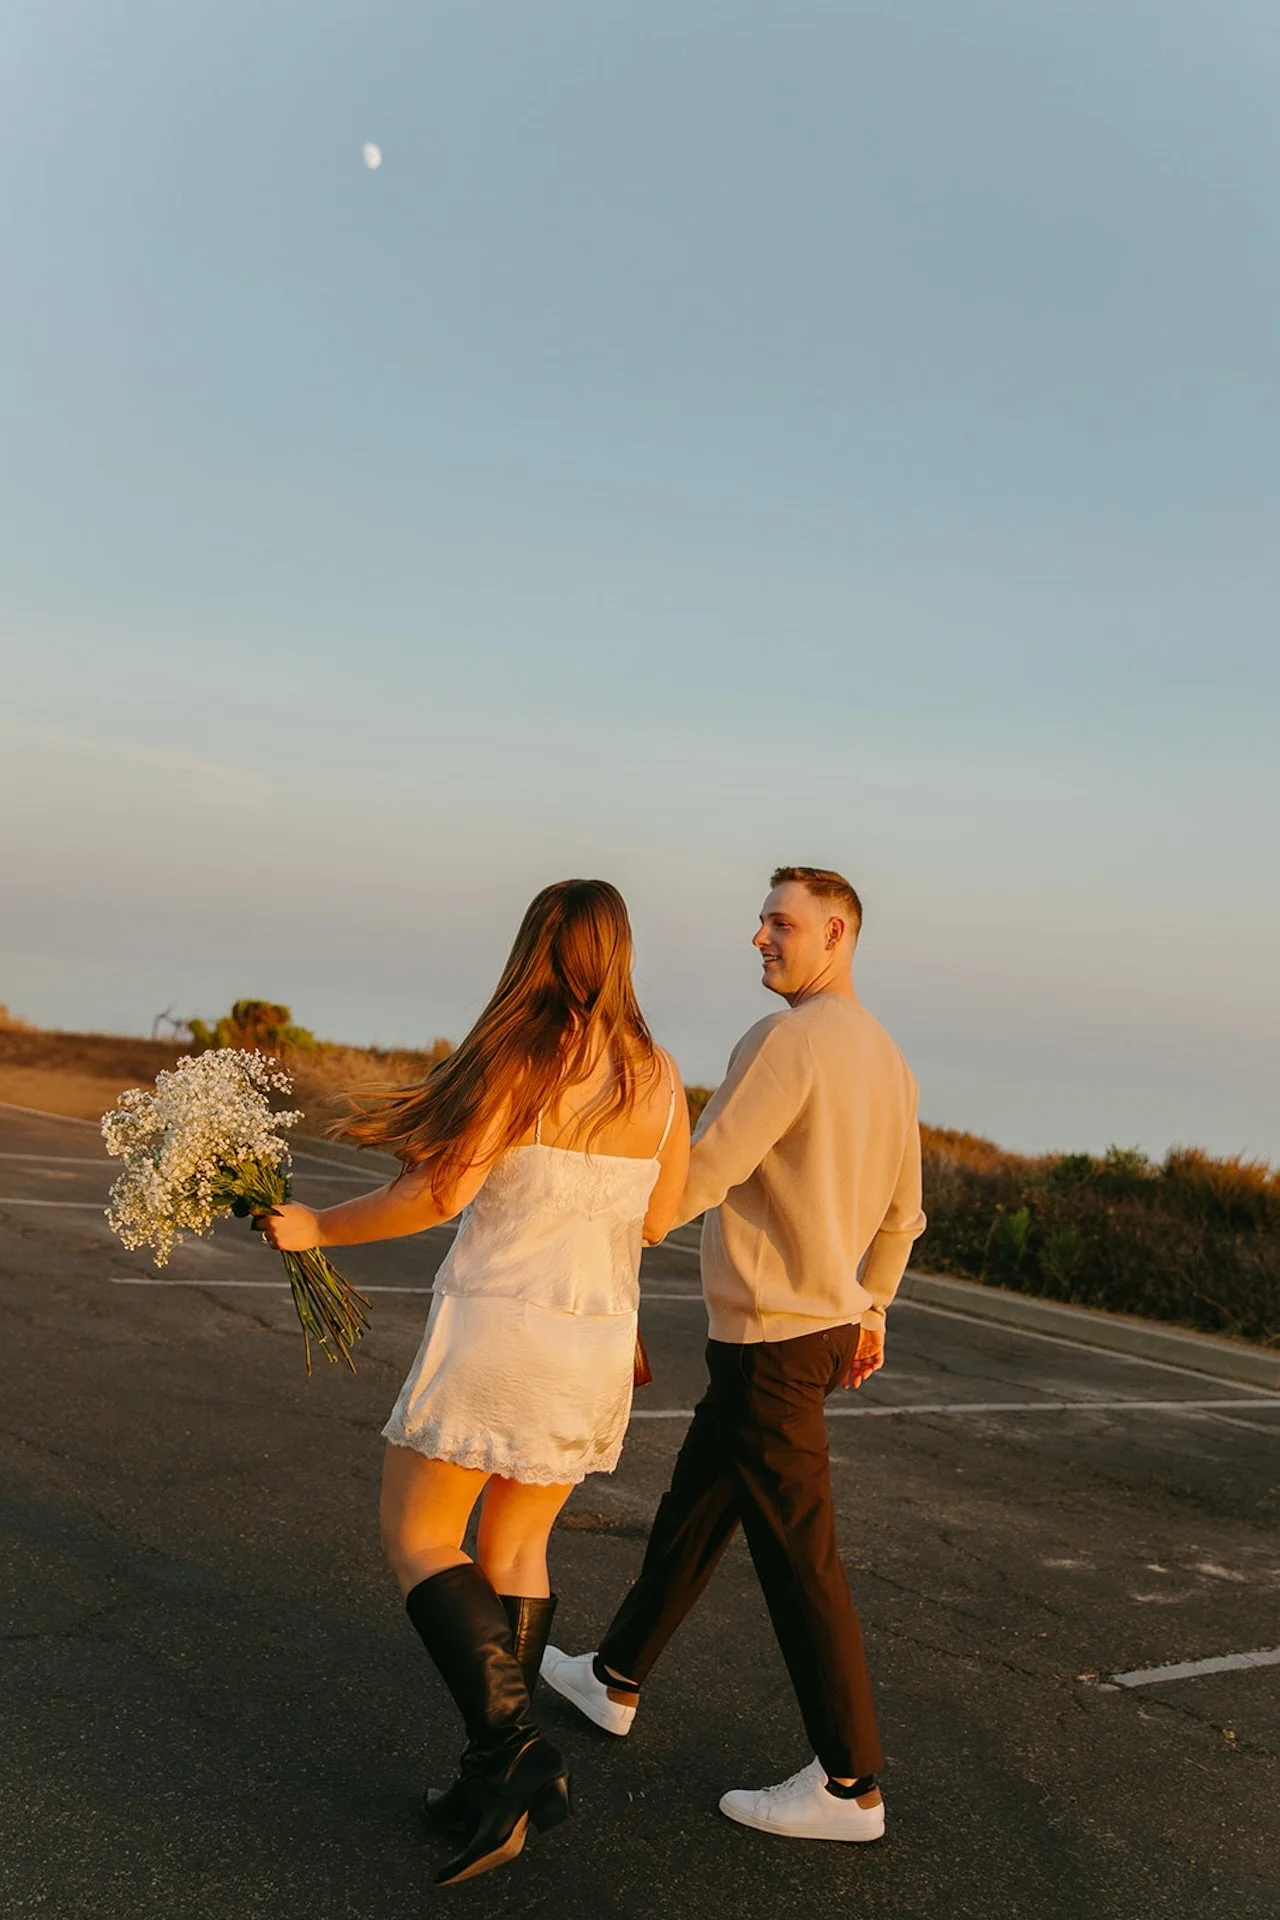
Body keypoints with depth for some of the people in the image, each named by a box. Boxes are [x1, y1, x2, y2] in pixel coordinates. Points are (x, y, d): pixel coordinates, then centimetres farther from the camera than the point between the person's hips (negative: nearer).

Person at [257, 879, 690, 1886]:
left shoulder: (523, 1058, -12)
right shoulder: (659, 1075, 4)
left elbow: (441, 1192, -16)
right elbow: (658, 1219, 10)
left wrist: (318, 1227, -4)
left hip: (498, 1325, -6)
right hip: (598, 1342, 6)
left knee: (418, 1538, 5)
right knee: (515, 1541, 19)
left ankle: (512, 1744, -10)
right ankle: (510, 1772, 20)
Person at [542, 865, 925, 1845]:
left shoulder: (787, 1041, -20)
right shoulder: (886, 1056, 9)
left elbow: (691, 1182, -20)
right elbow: (903, 1211, 18)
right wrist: (872, 1306, 31)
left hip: (771, 1339, -10)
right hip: (825, 1318, 10)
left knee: (799, 1558, -1)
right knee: (694, 1506, 21)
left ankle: (850, 1785, 10)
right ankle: (616, 1679, 38)